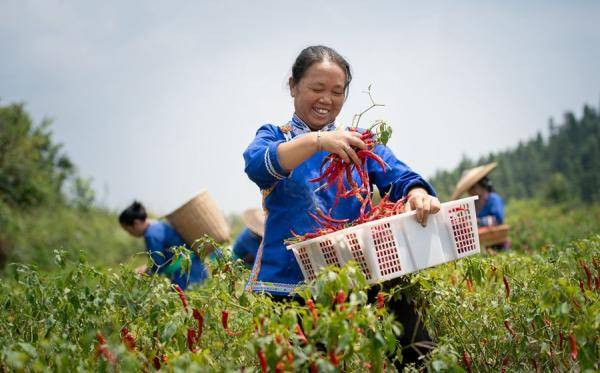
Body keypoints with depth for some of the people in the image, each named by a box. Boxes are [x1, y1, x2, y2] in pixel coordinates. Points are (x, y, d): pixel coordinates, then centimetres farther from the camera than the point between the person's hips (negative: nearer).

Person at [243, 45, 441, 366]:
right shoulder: (273, 136, 10)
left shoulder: (359, 142, 17)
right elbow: (256, 165, -13)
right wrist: (317, 140, -30)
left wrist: (418, 195, -23)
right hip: (288, 285, -1)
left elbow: (401, 179, 2)